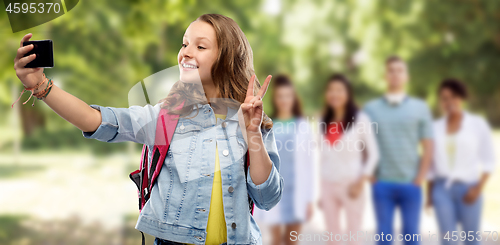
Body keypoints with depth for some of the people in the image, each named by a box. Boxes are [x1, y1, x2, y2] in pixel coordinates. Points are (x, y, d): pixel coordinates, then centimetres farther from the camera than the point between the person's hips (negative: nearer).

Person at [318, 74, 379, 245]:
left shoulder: (360, 119, -4)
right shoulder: (324, 122, 9)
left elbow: (373, 154, -2)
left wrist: (361, 181, -13)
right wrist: (321, 191, 12)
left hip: (351, 185, -4)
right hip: (328, 186, 4)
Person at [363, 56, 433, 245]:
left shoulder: (420, 108, 6)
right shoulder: (371, 108, 6)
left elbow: (428, 146, 4)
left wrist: (420, 178, -4)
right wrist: (370, 176, -1)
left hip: (411, 184, 0)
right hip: (382, 184, 0)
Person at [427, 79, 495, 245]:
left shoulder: (478, 124, 1)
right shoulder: (435, 127, 7)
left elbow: (489, 161, 1)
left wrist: (478, 188, -10)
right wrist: (429, 193, 12)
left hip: (468, 189, -2)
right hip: (442, 189, 2)